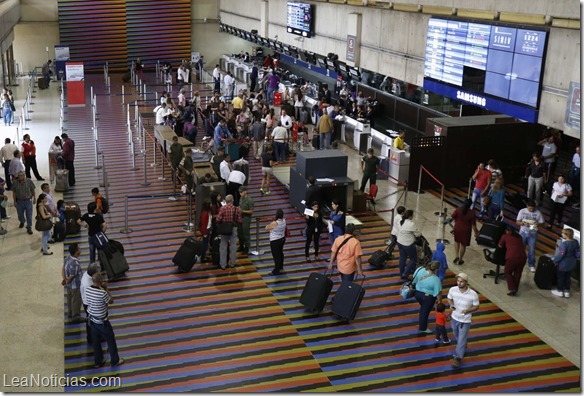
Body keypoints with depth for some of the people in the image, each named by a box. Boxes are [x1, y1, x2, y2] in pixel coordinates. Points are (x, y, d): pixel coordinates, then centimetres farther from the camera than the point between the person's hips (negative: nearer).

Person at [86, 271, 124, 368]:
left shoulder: (87, 290, -10)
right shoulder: (102, 293, -31)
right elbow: (111, 301, -13)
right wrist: (106, 289, -8)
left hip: (92, 320, 6)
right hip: (102, 322, -6)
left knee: (96, 341, 21)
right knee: (111, 341, 14)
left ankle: (98, 361, 35)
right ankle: (115, 361, 28)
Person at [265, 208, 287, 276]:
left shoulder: (274, 223, -30)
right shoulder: (284, 221, -8)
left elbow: (266, 228, -15)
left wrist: (268, 225, 6)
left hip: (275, 241, -8)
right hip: (282, 239, 8)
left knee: (276, 255, 4)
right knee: (280, 253, 23)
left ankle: (277, 271, 14)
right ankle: (281, 267, 40)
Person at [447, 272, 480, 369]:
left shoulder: (473, 294, -26)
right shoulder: (452, 290, -17)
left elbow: (476, 307, -10)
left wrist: (467, 310, -28)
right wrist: (451, 305, -18)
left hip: (465, 320, -4)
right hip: (454, 317, 4)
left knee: (461, 340, 3)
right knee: (457, 336, 27)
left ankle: (458, 358, 20)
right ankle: (463, 347, 58)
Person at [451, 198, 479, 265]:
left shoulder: (458, 209, -14)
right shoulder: (472, 213, -18)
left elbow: (452, 217, -5)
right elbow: (473, 224, -12)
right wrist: (476, 232, 1)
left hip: (457, 228, 2)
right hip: (466, 230, -2)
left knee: (457, 241, 26)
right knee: (463, 245, 13)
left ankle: (456, 256, 16)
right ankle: (460, 260, 24)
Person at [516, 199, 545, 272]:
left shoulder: (538, 213, -8)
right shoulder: (522, 211, -7)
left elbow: (542, 223, -2)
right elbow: (517, 222, -4)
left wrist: (538, 224, -24)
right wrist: (523, 223, -23)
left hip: (533, 234, -1)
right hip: (523, 233, 1)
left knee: (532, 250, 5)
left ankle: (531, 265, 21)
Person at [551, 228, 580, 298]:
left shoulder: (564, 244, -29)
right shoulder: (575, 242, -6)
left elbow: (561, 255, -26)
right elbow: (578, 253, 4)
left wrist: (555, 260, -12)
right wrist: (576, 259, 18)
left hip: (563, 264, -7)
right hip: (572, 263, 7)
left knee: (561, 277, 11)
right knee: (568, 277, 20)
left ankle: (560, 291, 24)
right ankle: (567, 291, 29)